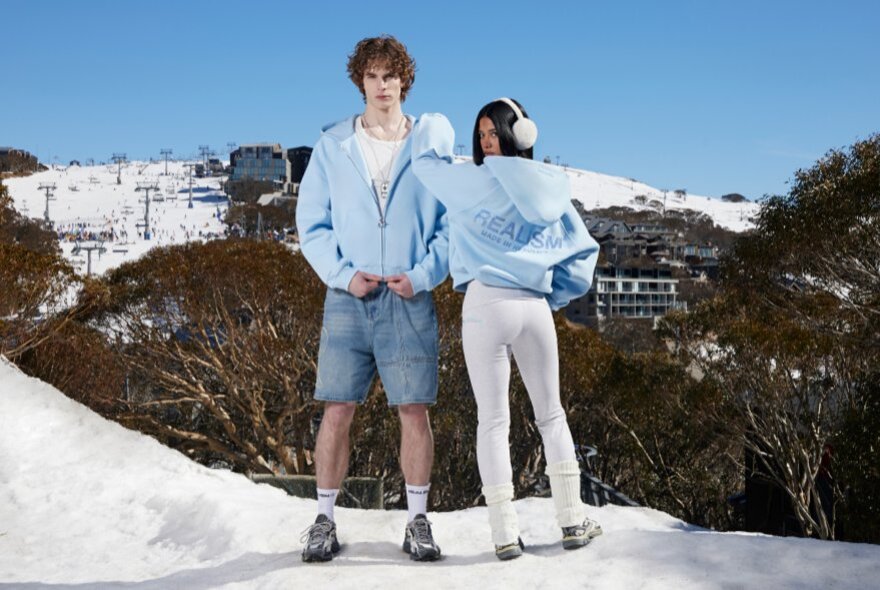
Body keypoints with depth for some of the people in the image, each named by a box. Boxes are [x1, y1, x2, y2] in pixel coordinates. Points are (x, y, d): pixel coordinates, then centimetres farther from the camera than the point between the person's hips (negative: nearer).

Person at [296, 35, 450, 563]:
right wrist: (343, 274, -9)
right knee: (337, 411, 2)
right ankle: (325, 521, 15)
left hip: (410, 301, 0)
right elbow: (311, 223, 5)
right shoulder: (332, 147, 5)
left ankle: (419, 523, 15)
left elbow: (452, 223, 4)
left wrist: (421, 276, -10)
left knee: (415, 412, 2)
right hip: (348, 299, 1)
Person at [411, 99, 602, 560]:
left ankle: (505, 534, 2)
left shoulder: (476, 181, -4)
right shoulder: (552, 188, 10)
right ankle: (572, 520, 16)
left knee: (493, 419, 2)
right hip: (536, 307, 4)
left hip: (486, 303, -4)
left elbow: (427, 159, 9)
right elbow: (583, 252, 12)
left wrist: (435, 124, 27)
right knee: (551, 414, 16)